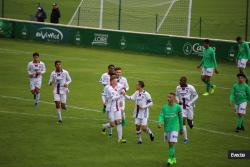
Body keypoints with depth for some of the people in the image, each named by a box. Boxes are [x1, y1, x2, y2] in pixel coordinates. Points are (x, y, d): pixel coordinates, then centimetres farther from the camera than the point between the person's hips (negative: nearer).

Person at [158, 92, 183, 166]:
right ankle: (173, 158, 27)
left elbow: (180, 118, 8)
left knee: (172, 144, -13)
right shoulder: (164, 107, 3)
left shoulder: (178, 107, -2)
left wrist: (181, 129, 15)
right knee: (169, 144, 12)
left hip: (174, 128, -3)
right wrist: (160, 123, -25)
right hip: (166, 128, 3)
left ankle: (170, 159, -11)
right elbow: (161, 116, -4)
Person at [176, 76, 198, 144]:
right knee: (183, 121, -8)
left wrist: (190, 103, -14)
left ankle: (191, 123, 46)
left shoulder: (190, 87, -16)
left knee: (189, 122, 5)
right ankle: (185, 138, -1)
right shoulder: (178, 88, -3)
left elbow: (196, 96, -7)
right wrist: (178, 101, -9)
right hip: (182, 106, 2)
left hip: (189, 106, -2)